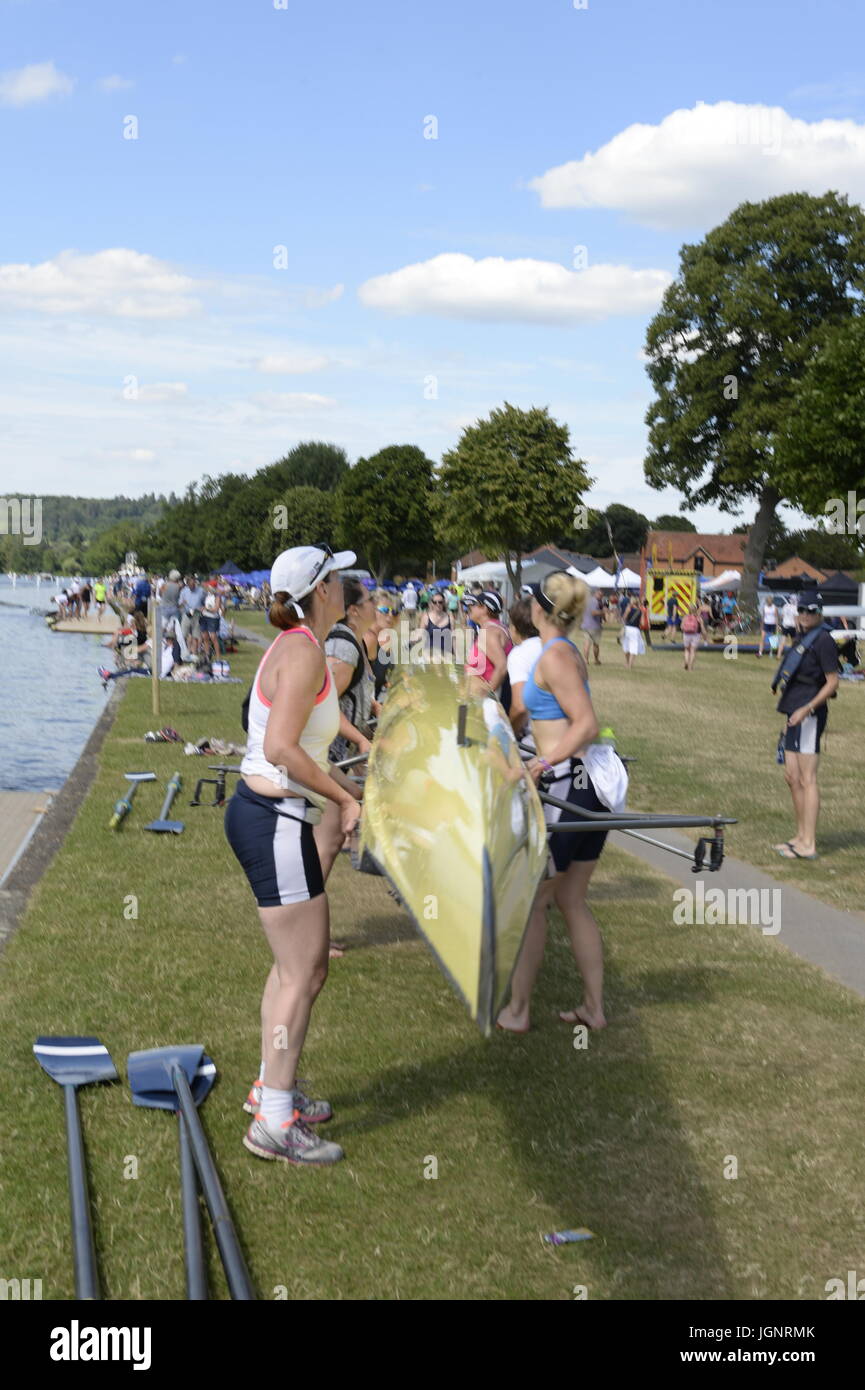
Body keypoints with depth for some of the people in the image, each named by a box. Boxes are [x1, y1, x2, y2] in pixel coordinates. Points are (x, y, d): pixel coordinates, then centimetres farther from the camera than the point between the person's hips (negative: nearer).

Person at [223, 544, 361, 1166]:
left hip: (268, 814, 10)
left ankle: (272, 1086, 32)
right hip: (274, 822, -10)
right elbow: (281, 749, -26)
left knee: (297, 963, 19)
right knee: (304, 972, -3)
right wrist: (345, 799, -18)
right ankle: (273, 1122, 5)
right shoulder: (305, 652, -17)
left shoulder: (296, 646, 13)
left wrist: (344, 788, 13)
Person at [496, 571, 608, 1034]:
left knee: (530, 901, 3)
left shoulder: (555, 655, -14)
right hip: (589, 786, 9)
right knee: (571, 901, 16)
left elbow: (587, 724, -20)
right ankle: (594, 1007, 21)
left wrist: (542, 763, -25)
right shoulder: (567, 652, 14)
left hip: (566, 785, -9)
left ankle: (517, 1010, 12)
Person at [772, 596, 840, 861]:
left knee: (807, 780, -9)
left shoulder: (823, 640, -10)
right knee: (792, 777, 13)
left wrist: (807, 708, -21)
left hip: (810, 715, -10)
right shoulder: (803, 638, 18)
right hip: (796, 713, 10)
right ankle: (801, 836, 22)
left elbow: (832, 682, -14)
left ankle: (808, 845, -7)